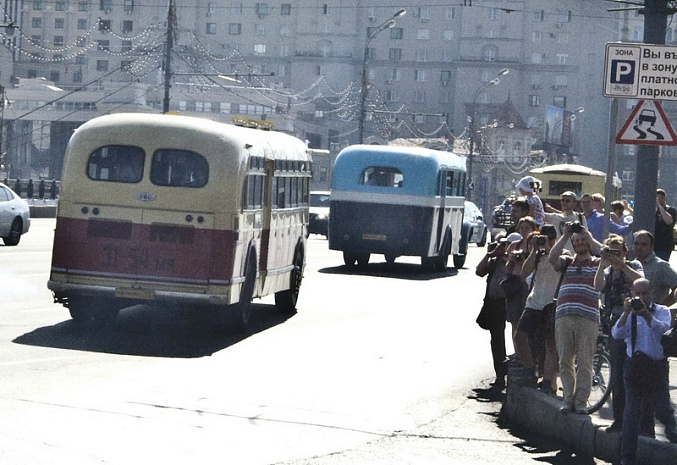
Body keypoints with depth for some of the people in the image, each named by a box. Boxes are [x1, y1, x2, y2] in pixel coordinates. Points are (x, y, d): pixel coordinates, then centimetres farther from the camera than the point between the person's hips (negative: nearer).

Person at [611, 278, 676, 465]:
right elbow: (617, 334, -7)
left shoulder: (662, 311, 5)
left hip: (657, 366, -1)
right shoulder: (629, 314, 9)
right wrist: (626, 313, -21)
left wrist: (646, 315, -32)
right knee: (632, 411, -3)